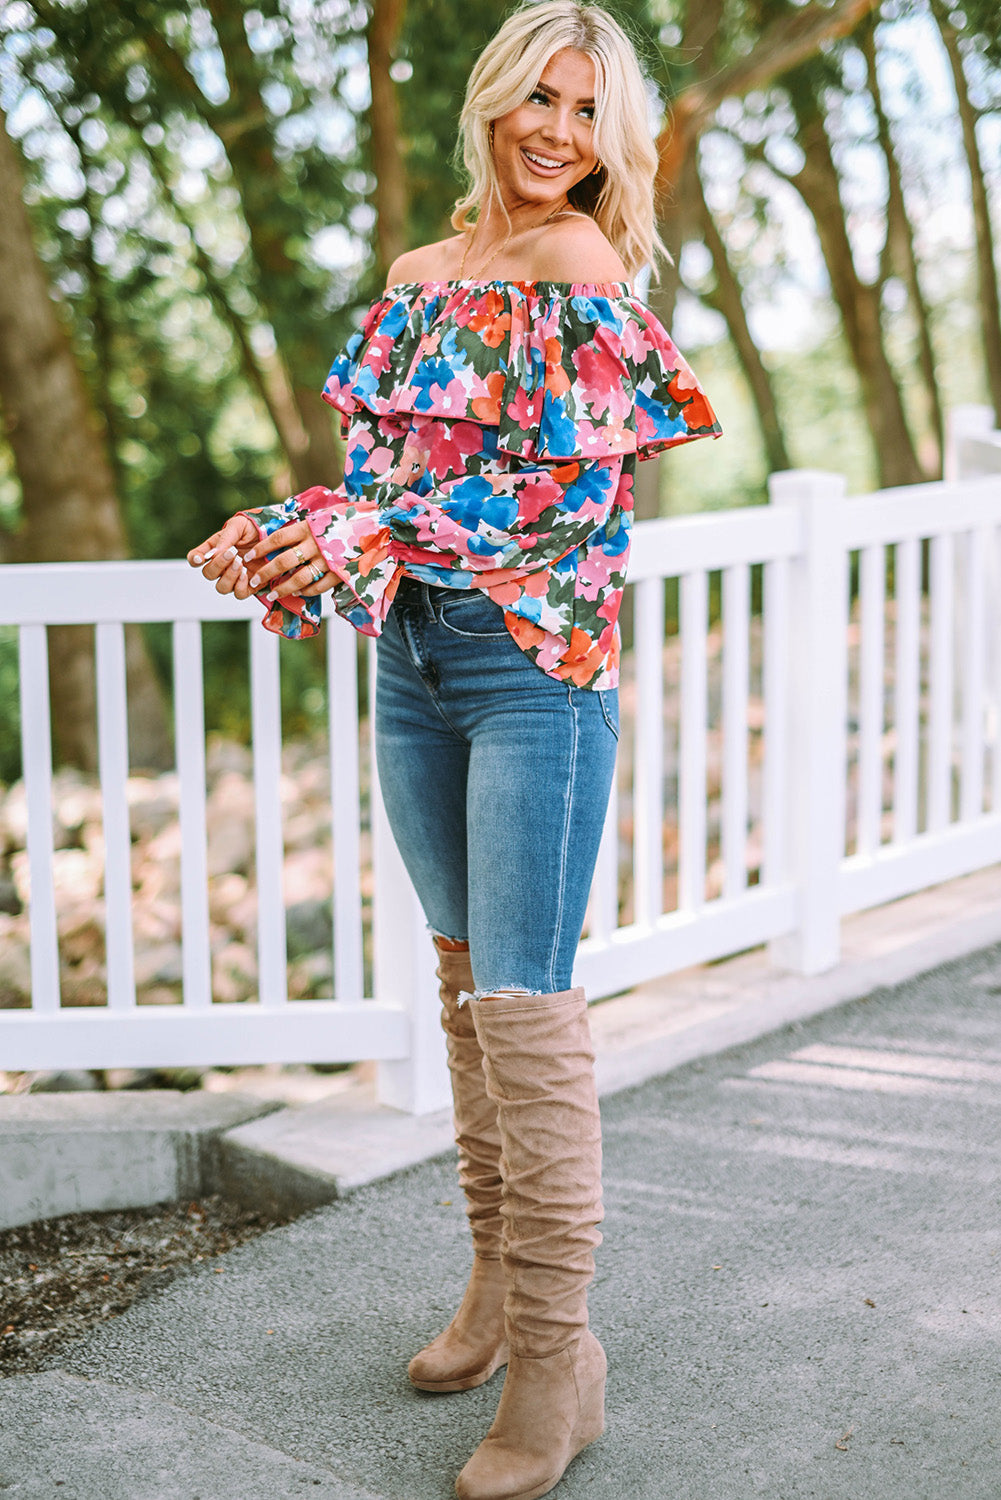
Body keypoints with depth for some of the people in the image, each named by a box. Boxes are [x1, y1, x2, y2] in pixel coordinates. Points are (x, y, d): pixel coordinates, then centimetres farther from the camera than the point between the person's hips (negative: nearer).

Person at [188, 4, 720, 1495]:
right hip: (413, 660, 7)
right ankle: (499, 1275, 28)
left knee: (522, 1004, -8)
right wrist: (290, 536, -3)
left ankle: (555, 1356, 1)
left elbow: (564, 481, -14)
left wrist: (367, 532, -17)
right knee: (465, 974, 14)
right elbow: (383, 457, 15)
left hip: (539, 660, -7)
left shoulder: (580, 261, -6)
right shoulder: (420, 274, 14)